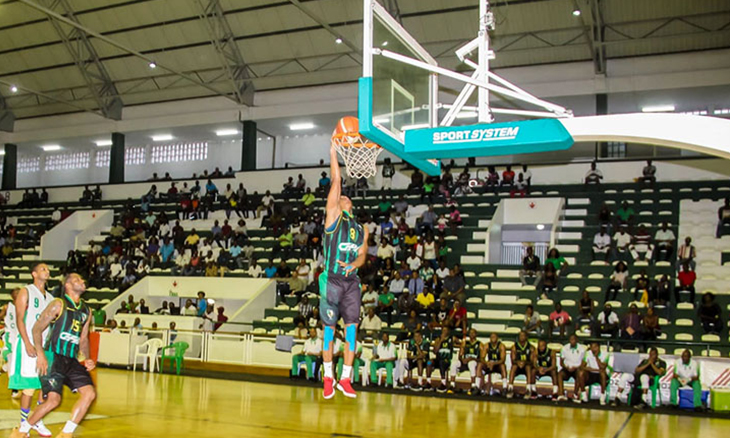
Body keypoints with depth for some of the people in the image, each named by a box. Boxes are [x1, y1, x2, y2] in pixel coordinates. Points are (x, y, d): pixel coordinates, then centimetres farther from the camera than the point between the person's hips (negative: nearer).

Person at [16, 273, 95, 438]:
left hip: (72, 360, 6)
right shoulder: (58, 304, -4)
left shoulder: (86, 311, 14)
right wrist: (40, 355, -16)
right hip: (53, 358, -6)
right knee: (53, 400, -15)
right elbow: (37, 329, -5)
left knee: (89, 393, -8)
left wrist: (87, 359, 6)